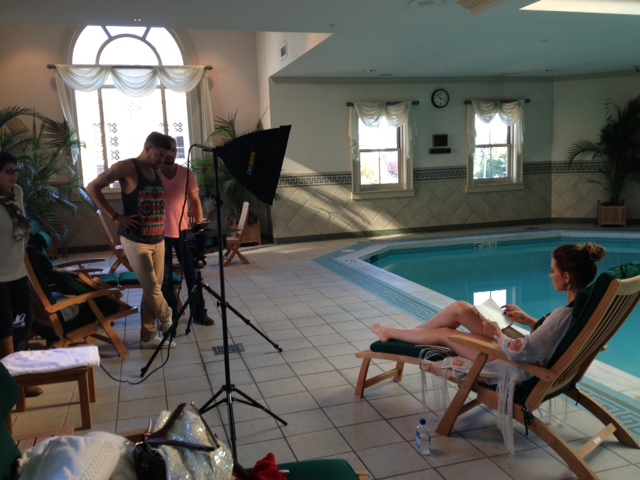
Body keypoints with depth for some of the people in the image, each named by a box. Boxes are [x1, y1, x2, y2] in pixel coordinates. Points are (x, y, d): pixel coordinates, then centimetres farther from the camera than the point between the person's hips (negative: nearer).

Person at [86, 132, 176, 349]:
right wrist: (116, 216, -14)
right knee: (152, 289, -7)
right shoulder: (126, 168, -9)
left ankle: (148, 337, 21)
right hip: (135, 240, -7)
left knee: (153, 290, 10)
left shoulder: (156, 171, 12)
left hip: (158, 239, 7)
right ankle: (168, 319, 19)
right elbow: (92, 187, -11)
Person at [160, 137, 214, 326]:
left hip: (183, 231, 1)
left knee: (192, 273, 6)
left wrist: (199, 225, -3)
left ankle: (199, 313, 16)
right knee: (165, 278, 7)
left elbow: (195, 201, 5)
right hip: (160, 233, -1)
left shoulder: (187, 174, 1)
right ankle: (170, 316, 19)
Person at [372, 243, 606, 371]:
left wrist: (497, 334, -16)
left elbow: (520, 352, -34)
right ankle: (397, 333, 25)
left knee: (444, 334, 6)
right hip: (532, 360, 8)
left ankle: (390, 333, 32)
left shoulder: (563, 315, -34)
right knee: (460, 308, 7)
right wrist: (527, 320, 4)